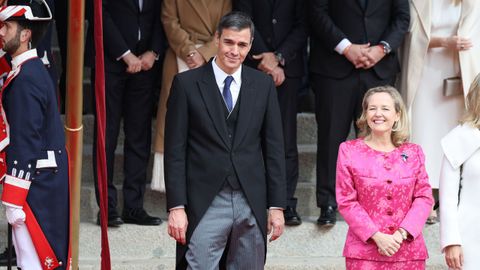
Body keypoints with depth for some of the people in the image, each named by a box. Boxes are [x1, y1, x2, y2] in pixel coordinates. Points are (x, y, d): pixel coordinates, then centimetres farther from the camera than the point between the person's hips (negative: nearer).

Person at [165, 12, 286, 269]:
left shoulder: (263, 84, 8)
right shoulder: (187, 84, 0)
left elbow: (274, 147, 9)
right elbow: (175, 151, -1)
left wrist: (277, 206, 5)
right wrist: (176, 207, -7)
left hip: (252, 203, 3)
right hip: (205, 205, -3)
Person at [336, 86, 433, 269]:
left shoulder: (413, 153, 9)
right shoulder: (349, 151, 3)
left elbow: (425, 197, 4)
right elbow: (346, 201, -1)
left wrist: (402, 233, -10)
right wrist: (376, 236, -11)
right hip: (364, 252, -2)